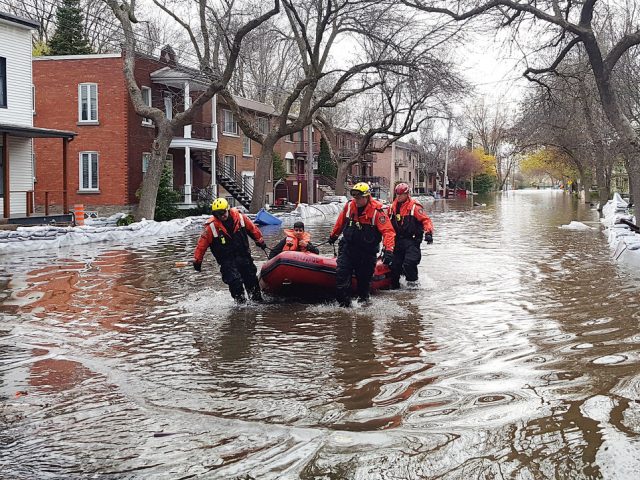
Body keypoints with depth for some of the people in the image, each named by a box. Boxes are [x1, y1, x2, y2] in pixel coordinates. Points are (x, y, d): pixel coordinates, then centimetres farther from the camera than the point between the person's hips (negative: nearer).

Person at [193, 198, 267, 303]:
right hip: (226, 260, -3)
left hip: (243, 255, 3)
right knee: (235, 281, -16)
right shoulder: (211, 226, -13)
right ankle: (240, 301, -2)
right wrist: (197, 260, -4)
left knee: (251, 278, 9)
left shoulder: (240, 217, -6)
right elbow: (202, 244, -7)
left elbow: (253, 229, 12)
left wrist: (260, 241, 23)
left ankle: (257, 298, 24)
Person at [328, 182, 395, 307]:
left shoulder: (376, 211, -18)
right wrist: (334, 235, 29)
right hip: (348, 246, 3)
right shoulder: (349, 206, -4)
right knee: (341, 274, -7)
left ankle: (363, 300, 31)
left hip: (367, 252, -3)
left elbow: (388, 231, -23)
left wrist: (388, 250, -36)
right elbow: (340, 222, 15)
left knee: (364, 278, 10)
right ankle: (344, 302, 1)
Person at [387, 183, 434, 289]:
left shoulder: (414, 206, -6)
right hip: (397, 240, 6)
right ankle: (394, 285, 17)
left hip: (411, 239, -6)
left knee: (409, 262, -20)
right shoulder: (392, 207, 13)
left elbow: (426, 220, -8)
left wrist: (428, 233, -21)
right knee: (395, 264, 6)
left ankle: (413, 281, -1)